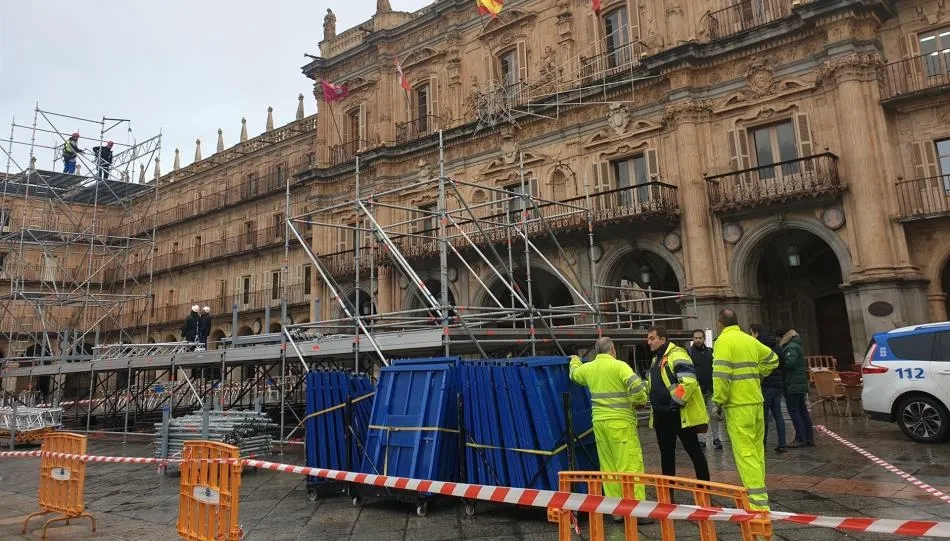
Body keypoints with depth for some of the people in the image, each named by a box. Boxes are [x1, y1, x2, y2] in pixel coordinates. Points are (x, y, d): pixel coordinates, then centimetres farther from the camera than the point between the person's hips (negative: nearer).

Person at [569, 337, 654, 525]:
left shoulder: (587, 368, 9)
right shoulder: (619, 366, -8)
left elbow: (574, 374, 31)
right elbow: (637, 387, -19)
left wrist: (575, 361, 51)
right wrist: (639, 401, 2)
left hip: (599, 422, 6)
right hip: (620, 422, -6)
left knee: (608, 466, 11)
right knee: (630, 465, -2)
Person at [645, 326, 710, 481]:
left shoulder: (677, 354, -14)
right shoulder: (656, 359, 15)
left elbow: (689, 381, -25)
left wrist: (676, 402, -21)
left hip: (680, 413, -9)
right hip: (661, 415, 9)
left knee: (694, 450, 3)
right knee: (666, 453, 15)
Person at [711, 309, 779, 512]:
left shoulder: (723, 341, -11)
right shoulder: (750, 340, 11)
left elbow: (721, 374, -19)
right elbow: (772, 359, 26)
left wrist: (718, 402, -12)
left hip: (738, 404, -8)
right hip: (756, 401, 8)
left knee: (745, 452, -6)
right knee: (756, 449, 16)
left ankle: (759, 502, -7)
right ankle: (758, 494, 27)